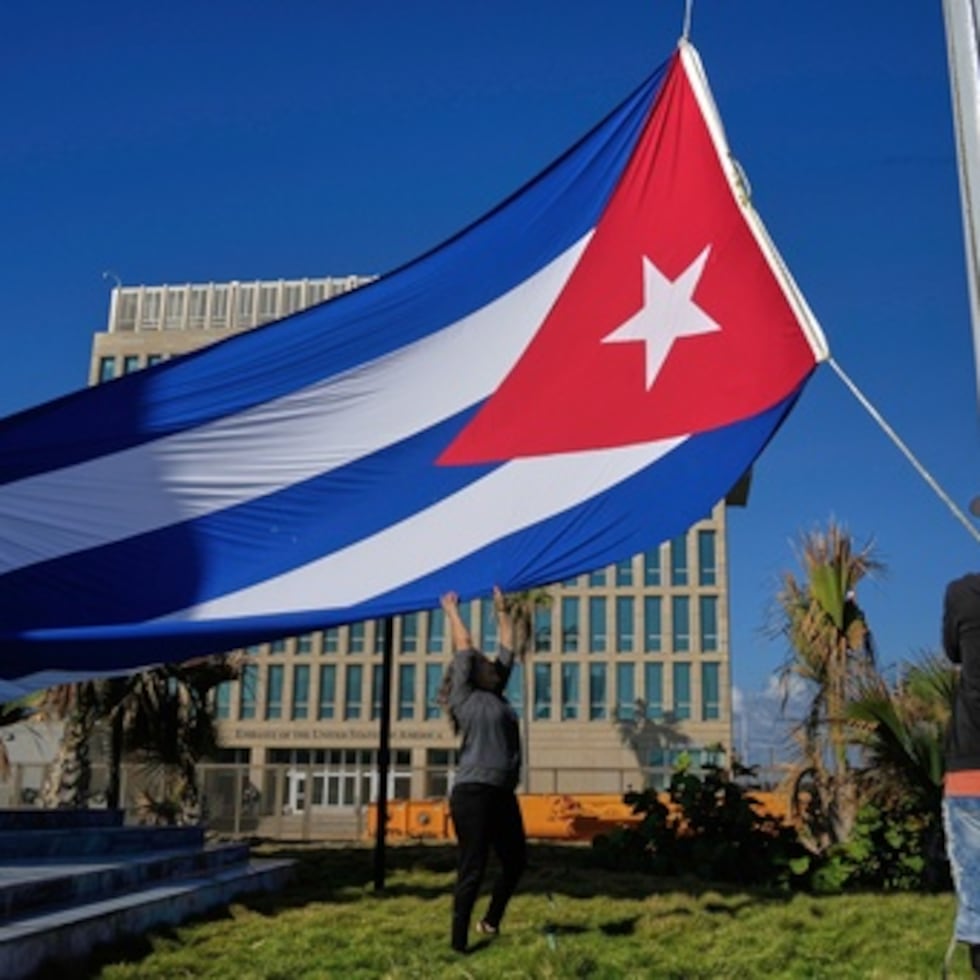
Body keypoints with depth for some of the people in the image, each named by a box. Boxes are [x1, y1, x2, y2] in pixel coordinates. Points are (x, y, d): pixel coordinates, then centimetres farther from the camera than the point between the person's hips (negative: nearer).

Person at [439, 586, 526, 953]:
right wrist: (452, 610, 11)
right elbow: (464, 647, 1)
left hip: (503, 794, 8)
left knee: (516, 860, 15)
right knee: (472, 869, -4)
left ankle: (491, 922, 32)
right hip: (473, 792, -8)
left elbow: (508, 648, 21)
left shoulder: (496, 695, 16)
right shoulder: (463, 697, -2)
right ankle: (459, 941, 4)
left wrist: (501, 610, 26)